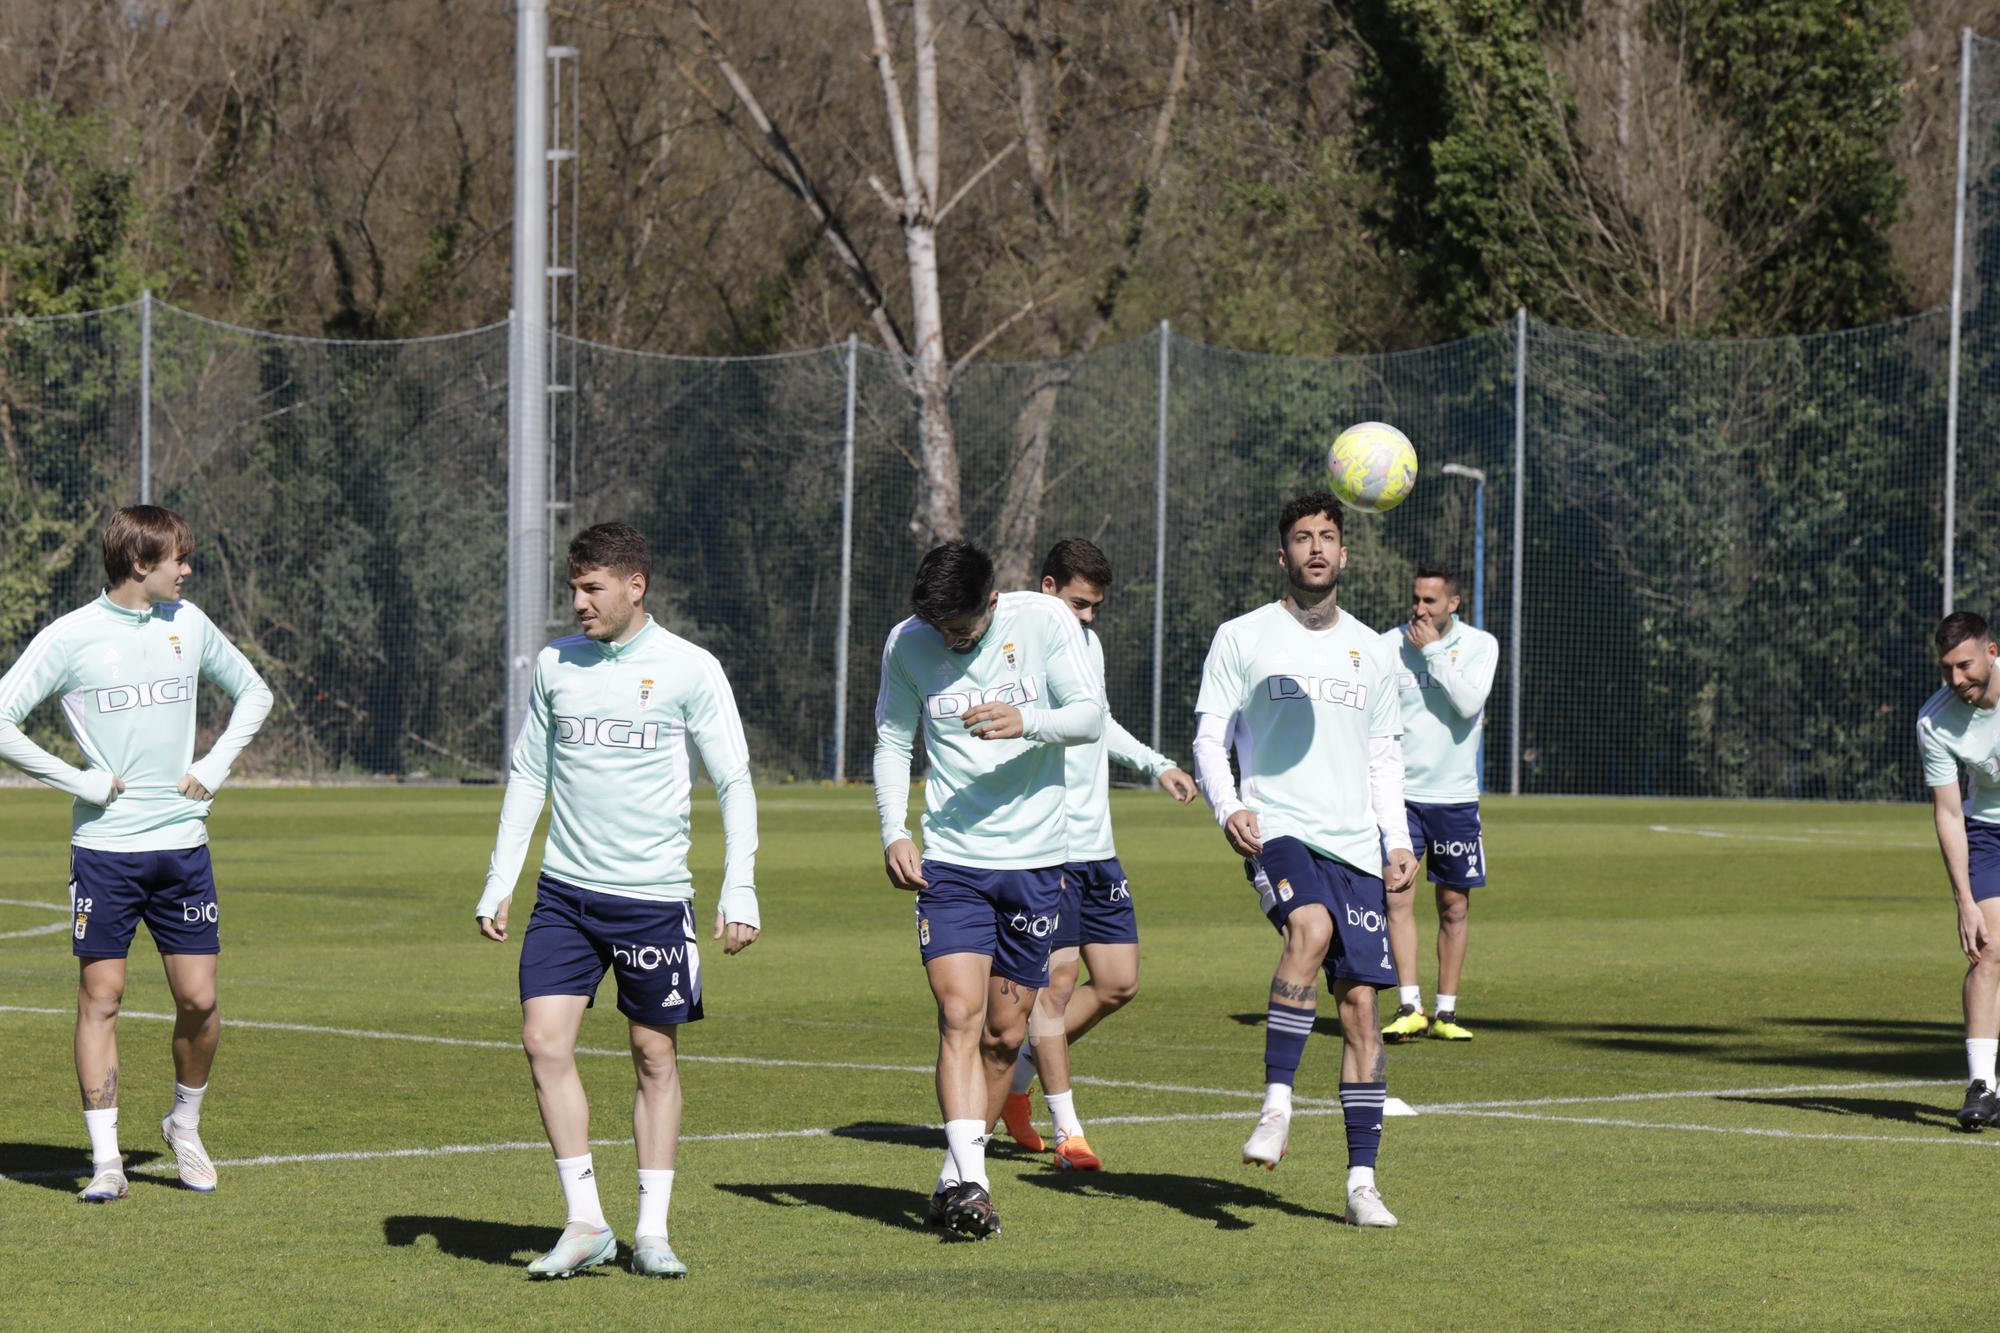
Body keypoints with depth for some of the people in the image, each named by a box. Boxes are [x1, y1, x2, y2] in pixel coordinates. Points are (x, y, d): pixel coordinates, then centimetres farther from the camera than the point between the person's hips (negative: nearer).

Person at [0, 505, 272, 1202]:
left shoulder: (189, 624, 8)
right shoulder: (70, 637, -6)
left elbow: (253, 692, 23)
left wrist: (215, 766, 9)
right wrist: (80, 781, -10)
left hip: (182, 843, 3)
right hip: (104, 848, -3)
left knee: (199, 999, 0)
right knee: (101, 996, -4)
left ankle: (185, 1126, 24)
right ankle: (106, 1158, 0)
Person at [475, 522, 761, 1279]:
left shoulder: (689, 671, -5)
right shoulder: (556, 665, 6)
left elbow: (734, 785, -2)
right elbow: (529, 776, 14)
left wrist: (739, 894, -9)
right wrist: (499, 884, 9)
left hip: (654, 895, -3)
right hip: (565, 891, 3)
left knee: (656, 1058, 3)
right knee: (544, 1041, -10)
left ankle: (651, 1232, 11)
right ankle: (585, 1223, -3)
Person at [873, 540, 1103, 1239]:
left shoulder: (1044, 622, -6)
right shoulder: (907, 643, -1)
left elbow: (1090, 714, -10)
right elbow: (892, 740, 9)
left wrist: (1027, 722, -30)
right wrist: (893, 831, -4)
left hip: (1036, 859, 0)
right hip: (949, 859, 0)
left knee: (1005, 1034, 6)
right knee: (960, 1014, -16)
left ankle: (959, 1176, 21)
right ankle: (967, 1182, -24)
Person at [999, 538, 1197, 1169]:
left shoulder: (1088, 644, 14)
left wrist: (1157, 764, 23)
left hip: (1097, 849, 8)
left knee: (1120, 982, 7)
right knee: (1056, 980, -9)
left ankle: (1018, 1073, 23)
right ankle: (1067, 1133, -3)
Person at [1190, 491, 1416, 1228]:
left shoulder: (1369, 651, 16)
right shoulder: (1243, 638, 5)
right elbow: (1210, 739, 3)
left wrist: (1398, 841, 8)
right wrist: (1228, 808, -16)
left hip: (1356, 844, 4)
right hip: (1278, 830, -4)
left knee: (1360, 1003, -2)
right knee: (1311, 928, -34)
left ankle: (1362, 1181, 2)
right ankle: (1277, 1103, -27)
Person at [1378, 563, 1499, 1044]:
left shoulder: (1480, 645, 0)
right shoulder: (1387, 646, 0)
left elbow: (1469, 703, -17)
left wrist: (1432, 651, -15)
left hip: (1455, 795, 1)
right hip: (1400, 792, -1)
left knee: (1454, 905, 5)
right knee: (1397, 897, -13)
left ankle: (1446, 1013, 13)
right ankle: (1408, 1008, -16)